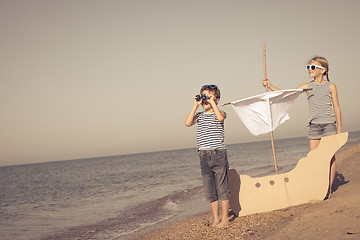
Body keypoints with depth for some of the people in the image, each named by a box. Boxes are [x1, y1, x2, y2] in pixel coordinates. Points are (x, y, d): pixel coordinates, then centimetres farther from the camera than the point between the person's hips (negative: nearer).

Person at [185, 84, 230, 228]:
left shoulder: (220, 113, 2)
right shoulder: (199, 115, 12)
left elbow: (220, 118, -23)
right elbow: (188, 123, -7)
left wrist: (212, 103, -14)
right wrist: (196, 105, -4)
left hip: (218, 154, -4)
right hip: (204, 156, 4)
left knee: (222, 187, -1)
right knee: (209, 189, 7)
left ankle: (225, 218, 9)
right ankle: (215, 218, 17)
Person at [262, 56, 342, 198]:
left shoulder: (330, 86, 1)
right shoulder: (307, 86, 7)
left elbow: (336, 107, 3)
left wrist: (339, 128, 1)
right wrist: (270, 86, -9)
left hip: (330, 124, -2)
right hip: (314, 125, 2)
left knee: (330, 157, 0)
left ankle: (329, 188, 9)